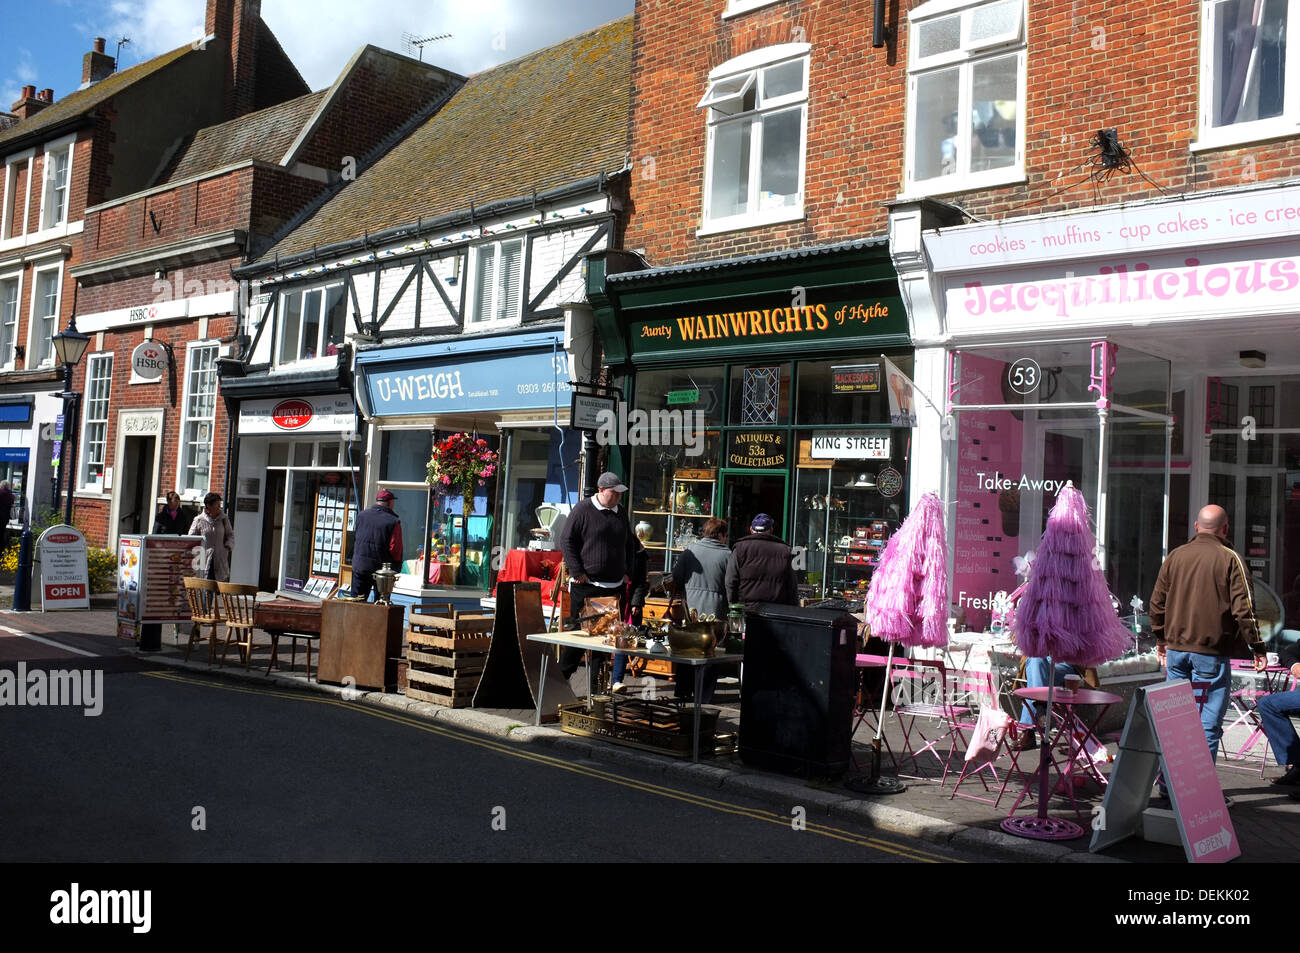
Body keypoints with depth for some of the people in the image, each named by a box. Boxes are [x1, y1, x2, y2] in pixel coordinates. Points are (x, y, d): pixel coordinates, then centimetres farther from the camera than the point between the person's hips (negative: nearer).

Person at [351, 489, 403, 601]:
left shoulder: (362, 516, 3)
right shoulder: (393, 521, -11)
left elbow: (356, 539, 11)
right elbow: (395, 548, -13)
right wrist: (396, 565, 0)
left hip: (360, 565, 3)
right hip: (382, 567, -3)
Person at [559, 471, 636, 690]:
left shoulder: (621, 514, 14)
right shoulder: (583, 510, -4)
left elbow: (630, 545, 26)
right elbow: (566, 540, -6)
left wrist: (627, 572, 14)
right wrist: (577, 572, -11)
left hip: (615, 586, 5)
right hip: (586, 585, -5)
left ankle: (616, 680, 9)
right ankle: (561, 675, 12)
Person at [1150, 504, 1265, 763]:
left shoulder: (1175, 556, 8)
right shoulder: (1230, 559, -6)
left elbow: (1157, 603, 12)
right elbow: (1243, 608, -11)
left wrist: (1161, 639, 23)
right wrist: (1257, 646, -3)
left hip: (1175, 649, 5)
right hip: (1212, 653, -5)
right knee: (1207, 724, 0)